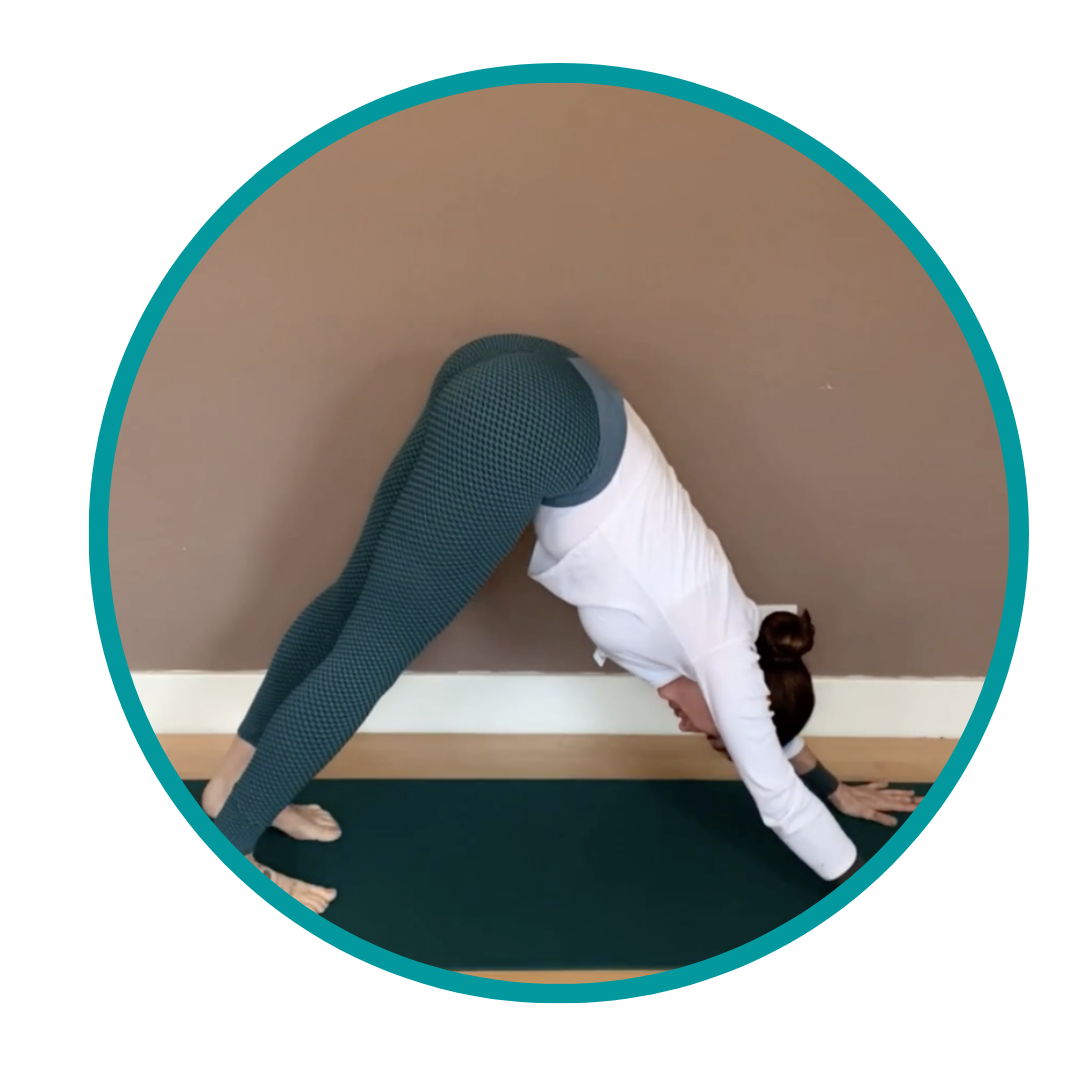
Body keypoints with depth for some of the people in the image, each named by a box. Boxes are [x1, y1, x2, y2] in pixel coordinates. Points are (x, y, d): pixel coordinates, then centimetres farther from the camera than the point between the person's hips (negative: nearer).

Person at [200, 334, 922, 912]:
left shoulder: (718, 618, 24)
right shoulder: (724, 652, 5)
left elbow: (773, 740, 43)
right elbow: (777, 796, 13)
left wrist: (833, 788, 52)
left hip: (515, 388, 8)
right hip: (523, 421, -8)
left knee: (361, 594, 12)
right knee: (377, 642, -5)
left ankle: (241, 783, 22)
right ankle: (226, 852, 1)